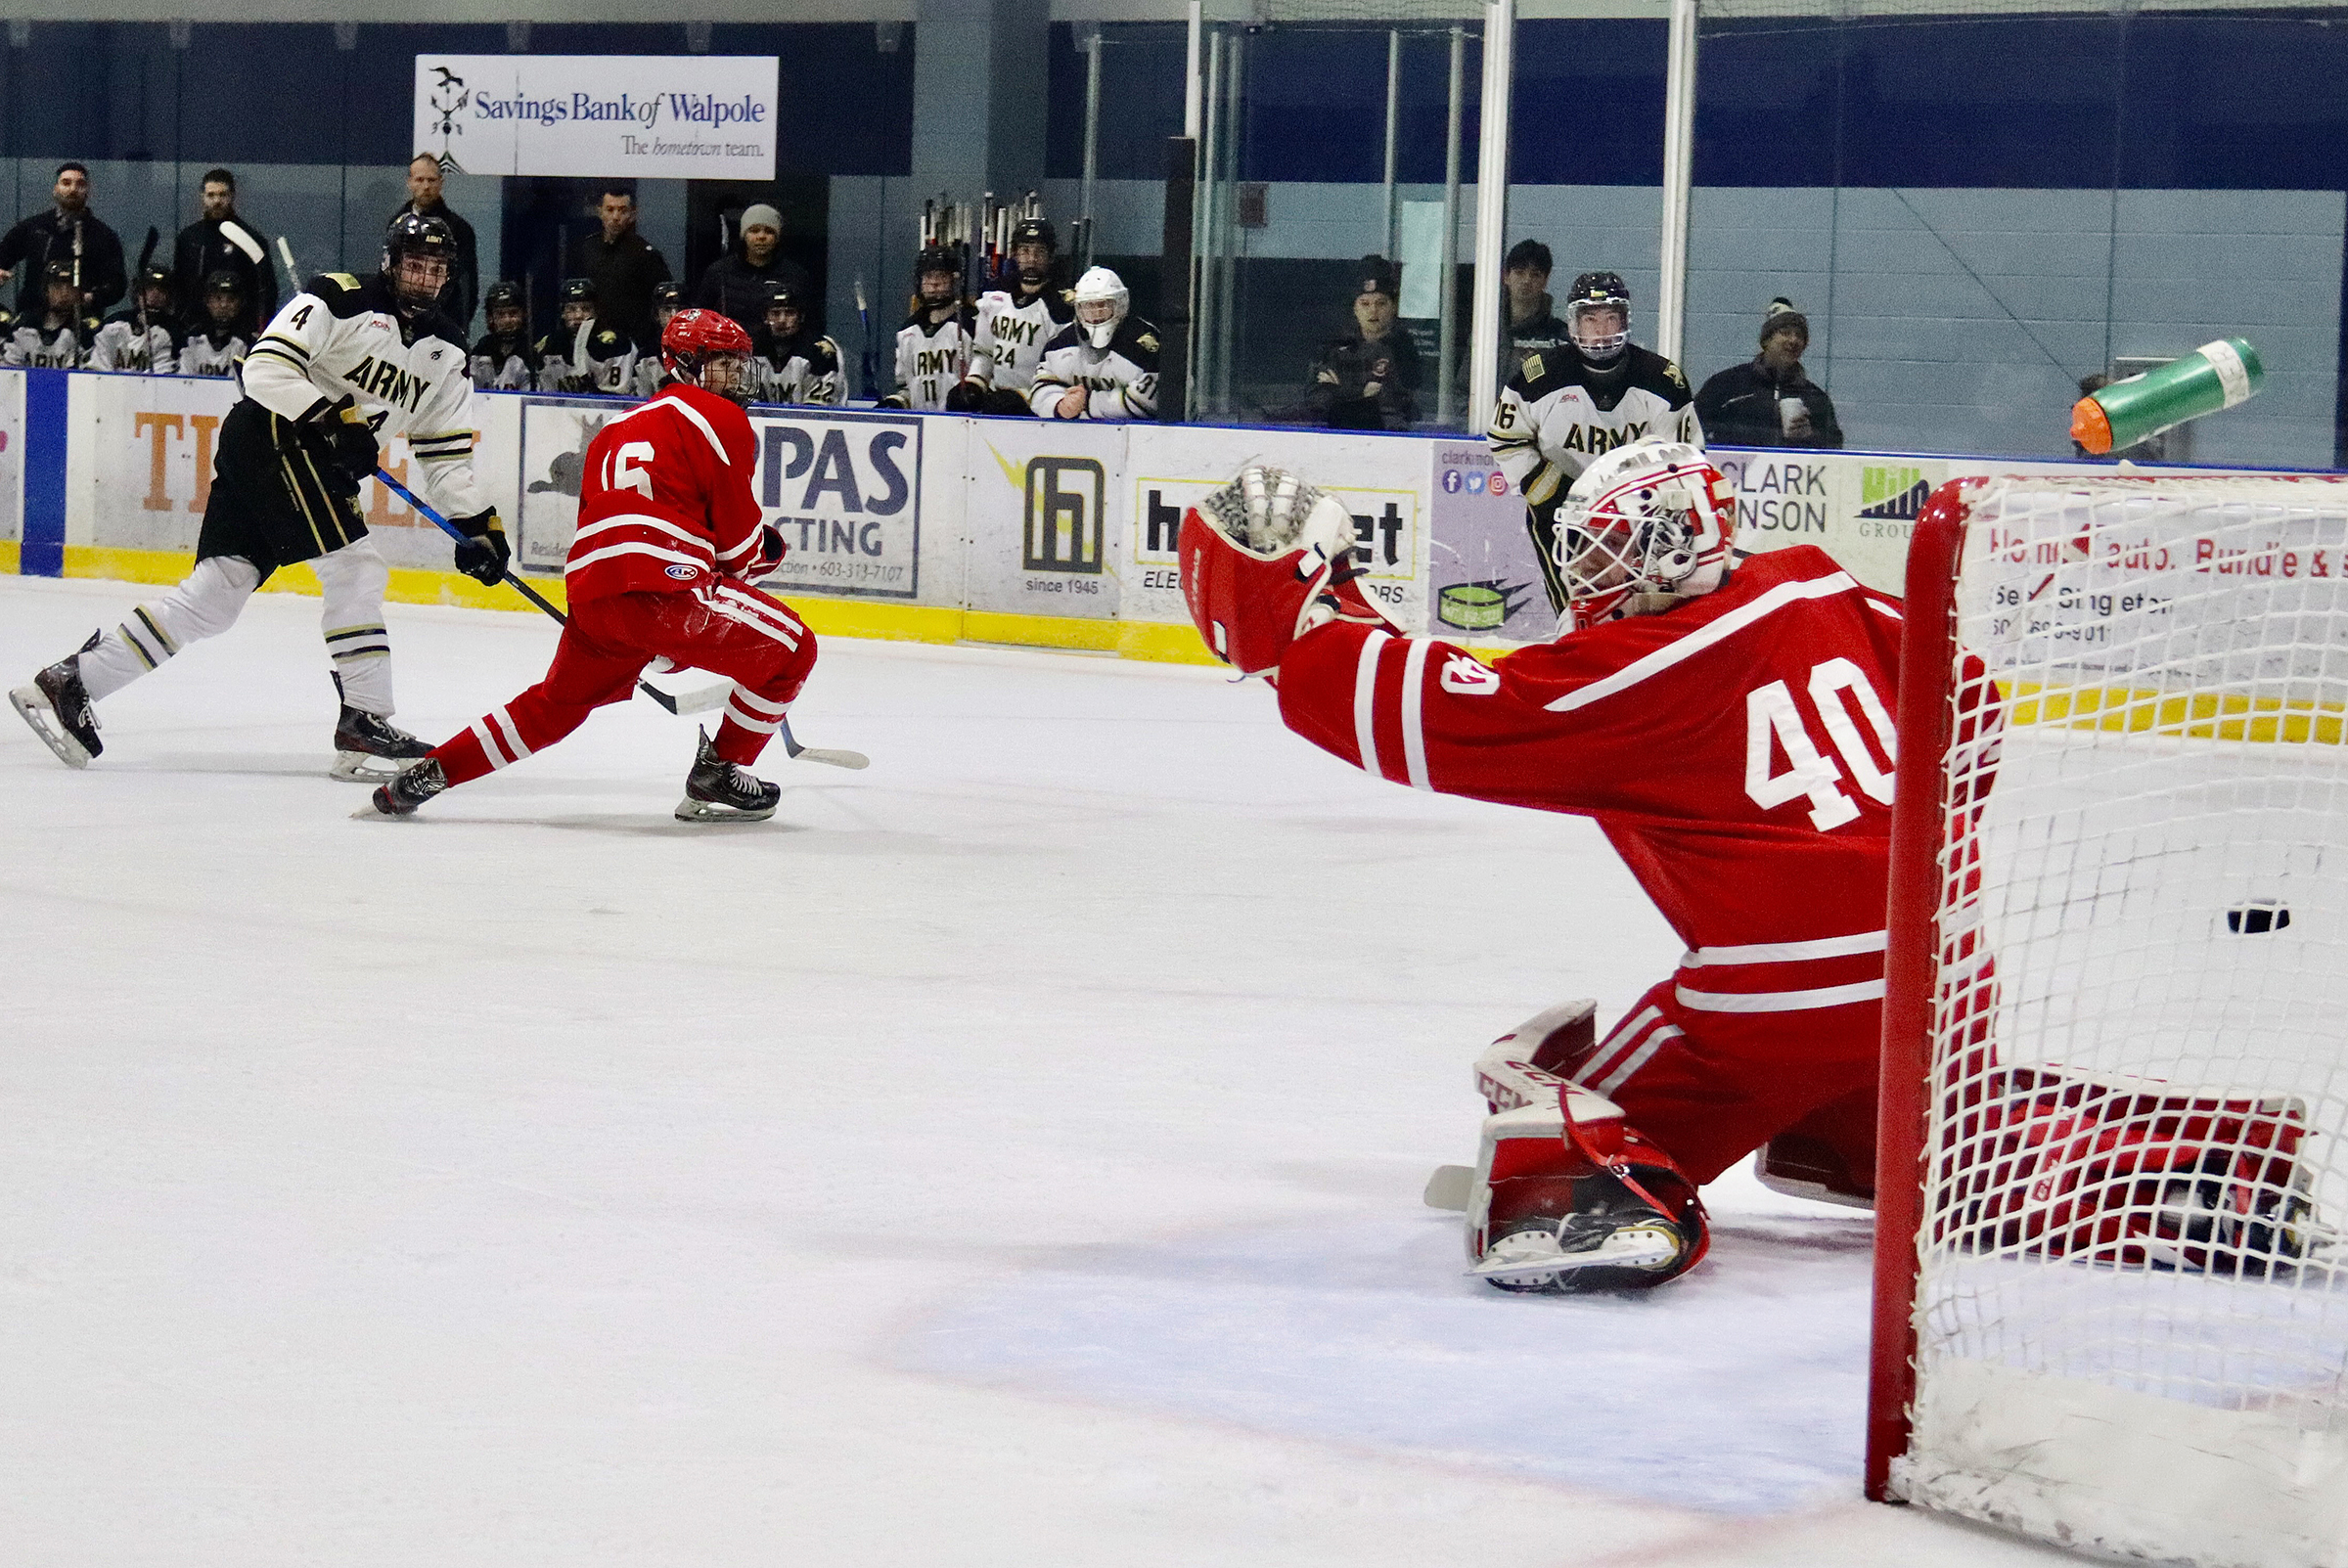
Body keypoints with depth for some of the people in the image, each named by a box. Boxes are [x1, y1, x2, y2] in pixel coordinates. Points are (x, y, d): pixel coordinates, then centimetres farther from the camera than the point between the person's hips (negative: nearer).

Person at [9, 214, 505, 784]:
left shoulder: (445, 350, 12)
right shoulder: (340, 299, -10)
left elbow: (445, 453, 14)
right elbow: (265, 368, -17)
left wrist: (479, 523, 5)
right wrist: (330, 417, -26)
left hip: (321, 461, 8)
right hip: (271, 436, -8)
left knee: (214, 597, 2)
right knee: (357, 569, -16)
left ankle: (70, 679, 5)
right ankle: (365, 723, -15)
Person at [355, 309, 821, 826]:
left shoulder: (620, 428, 30)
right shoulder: (720, 419, 5)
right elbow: (740, 537, 2)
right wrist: (764, 550, 26)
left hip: (591, 590, 8)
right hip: (664, 587, -8)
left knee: (555, 705, 27)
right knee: (790, 650, 5)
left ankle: (428, 774, 23)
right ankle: (719, 772, 9)